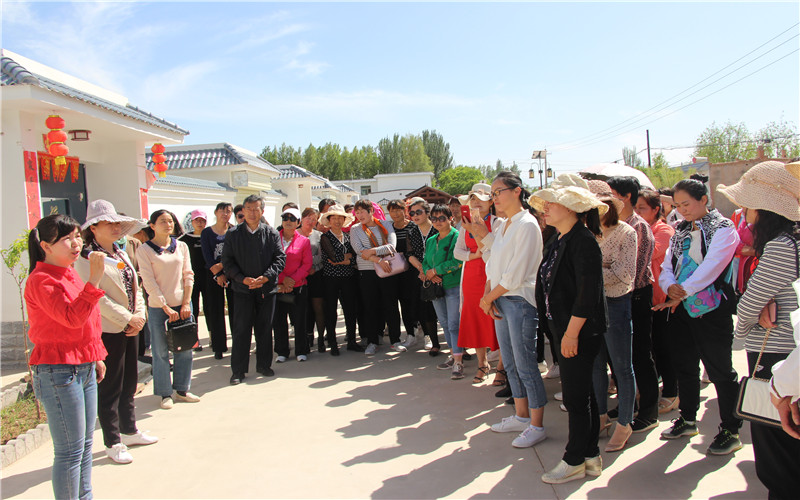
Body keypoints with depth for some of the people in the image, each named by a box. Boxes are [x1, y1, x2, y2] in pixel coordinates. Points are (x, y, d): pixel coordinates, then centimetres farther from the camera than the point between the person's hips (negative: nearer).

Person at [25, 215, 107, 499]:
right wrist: (94, 280, -34)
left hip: (84, 369, 9)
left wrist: (96, 356, 23)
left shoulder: (70, 275, 13)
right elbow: (72, 318, -28)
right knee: (70, 451, -1)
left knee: (85, 445, 17)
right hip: (58, 372, -9)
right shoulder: (41, 280, -15)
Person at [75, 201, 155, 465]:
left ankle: (129, 431, 34)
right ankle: (113, 443, 16)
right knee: (110, 389, 3)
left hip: (130, 328, 8)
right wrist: (127, 318, -16)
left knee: (129, 384, 18)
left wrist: (140, 315, -1)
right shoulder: (86, 258, -11)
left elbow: (135, 288, 14)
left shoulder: (121, 254, 13)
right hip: (107, 331, -8)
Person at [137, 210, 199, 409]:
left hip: (182, 304, 3)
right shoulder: (145, 250, -3)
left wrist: (186, 303, -4)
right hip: (158, 307, -3)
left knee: (184, 349, 8)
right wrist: (166, 307, -11)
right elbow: (149, 282, -7)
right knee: (161, 352, 3)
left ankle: (181, 390, 22)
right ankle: (165, 393, 16)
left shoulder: (181, 246, 7)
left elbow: (188, 275, 6)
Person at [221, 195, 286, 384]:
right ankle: (238, 370, 10)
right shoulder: (233, 234, 3)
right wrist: (243, 279, -13)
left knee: (264, 327, 10)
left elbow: (280, 258, -2)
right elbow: (227, 262, 1)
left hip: (267, 288, 1)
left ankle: (263, 365, 24)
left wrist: (264, 278, -15)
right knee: (241, 328, 1)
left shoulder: (271, 233, 3)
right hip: (242, 289, -1)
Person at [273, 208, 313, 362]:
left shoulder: (304, 241, 4)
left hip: (298, 287, -1)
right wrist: (282, 279, -10)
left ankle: (301, 351, 18)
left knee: (299, 320, 3)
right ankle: (282, 352, 19)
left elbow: (307, 264, 0)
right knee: (278, 320, 5)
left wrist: (293, 279, -11)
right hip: (277, 287, 1)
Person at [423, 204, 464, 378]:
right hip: (436, 286, 7)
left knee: (454, 324, -9)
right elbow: (425, 262, 15)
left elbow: (456, 261, -17)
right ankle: (453, 355, 25)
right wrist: (430, 275, -7)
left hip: (453, 286, -7)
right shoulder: (430, 241, 15)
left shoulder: (457, 237, -8)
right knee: (444, 323, 13)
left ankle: (458, 363, -6)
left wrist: (435, 270, -12)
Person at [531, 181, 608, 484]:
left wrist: (572, 332, -22)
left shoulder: (583, 240, -17)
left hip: (580, 332, -10)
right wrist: (562, 331, 16)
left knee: (576, 397, 1)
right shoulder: (560, 239, 12)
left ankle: (575, 462, 14)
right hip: (564, 328, 10)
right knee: (582, 393, 17)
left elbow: (588, 292, -22)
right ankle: (591, 457, 29)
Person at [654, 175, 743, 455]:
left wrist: (682, 292, -25)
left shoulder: (723, 230, -7)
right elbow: (666, 267, 8)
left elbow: (710, 267, -20)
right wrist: (670, 286, -13)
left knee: (720, 370, 0)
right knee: (684, 366, 15)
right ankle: (687, 420, 31)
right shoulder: (680, 232, 13)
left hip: (712, 310, -7)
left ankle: (730, 430, 14)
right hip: (680, 308, 7)